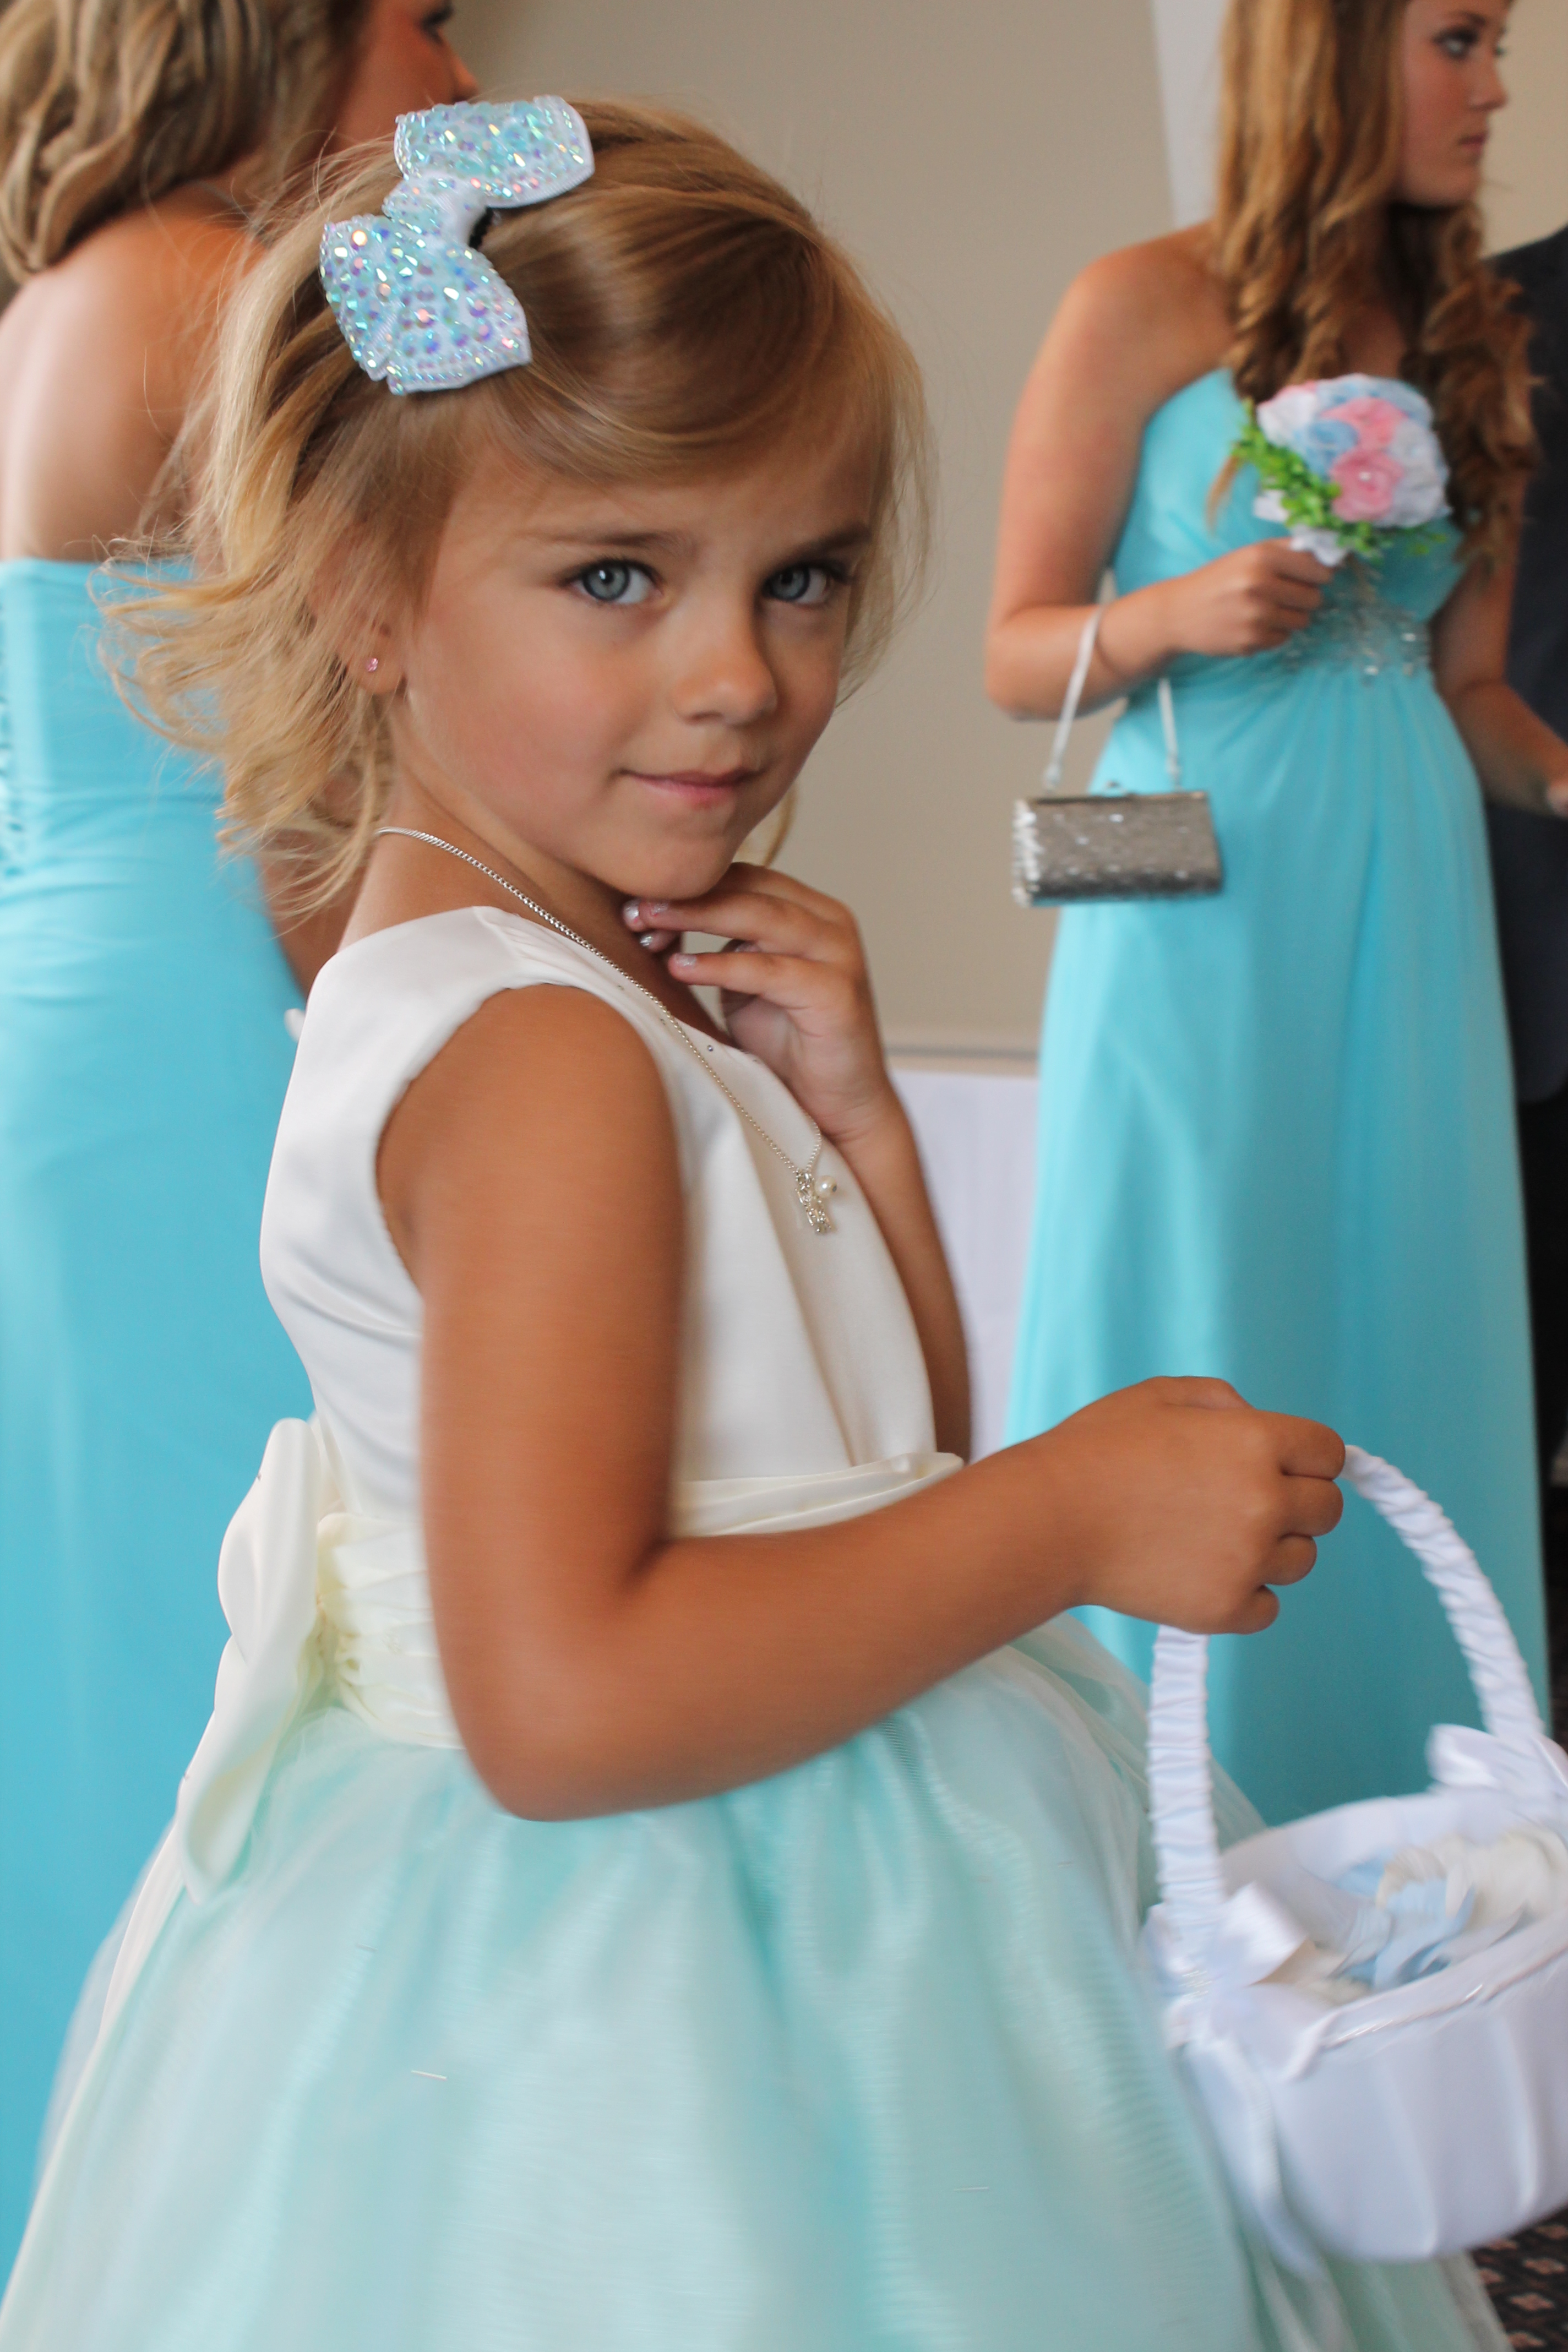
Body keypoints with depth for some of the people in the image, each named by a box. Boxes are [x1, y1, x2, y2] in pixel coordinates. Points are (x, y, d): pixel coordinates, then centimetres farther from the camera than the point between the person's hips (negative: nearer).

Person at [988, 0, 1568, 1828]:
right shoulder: (1147, 308, -2)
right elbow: (1016, 653, -1)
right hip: (1210, 917, -5)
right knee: (1203, 1386, -1)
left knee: (1401, 1359, 7)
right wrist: (1181, 613, -18)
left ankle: (1395, 1848, 19)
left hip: (1406, 910, 5)